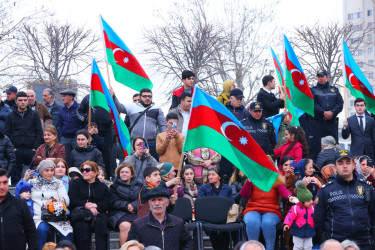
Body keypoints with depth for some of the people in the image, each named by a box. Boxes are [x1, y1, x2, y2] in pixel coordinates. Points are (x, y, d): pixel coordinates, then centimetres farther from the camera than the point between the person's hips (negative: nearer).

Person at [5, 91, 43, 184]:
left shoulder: (34, 114, 7)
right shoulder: (11, 116, 10)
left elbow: (39, 132, 5)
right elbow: (7, 134, 9)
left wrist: (35, 148, -5)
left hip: (31, 150, -1)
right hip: (16, 151, 1)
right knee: (15, 174, 3)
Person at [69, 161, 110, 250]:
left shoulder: (103, 187, 24)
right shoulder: (75, 183, 21)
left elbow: (106, 204, 11)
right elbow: (72, 200, 5)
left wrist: (95, 205, -10)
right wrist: (86, 205, -9)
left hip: (97, 212, 1)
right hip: (79, 212, -1)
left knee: (100, 222, -35)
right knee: (82, 226, -36)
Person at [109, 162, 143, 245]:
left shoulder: (139, 185, 21)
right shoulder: (114, 187, 18)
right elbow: (114, 203, 4)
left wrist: (133, 206, -14)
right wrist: (127, 206, -12)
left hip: (137, 213, 1)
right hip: (120, 213, -1)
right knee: (125, 226, -35)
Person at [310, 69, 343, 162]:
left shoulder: (334, 90, 15)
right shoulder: (313, 90, 8)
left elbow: (340, 104, 5)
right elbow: (313, 105, -5)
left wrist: (332, 112, -11)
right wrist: (324, 112, -16)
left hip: (332, 122, 3)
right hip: (318, 122, -3)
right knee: (316, 147, -7)